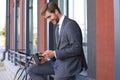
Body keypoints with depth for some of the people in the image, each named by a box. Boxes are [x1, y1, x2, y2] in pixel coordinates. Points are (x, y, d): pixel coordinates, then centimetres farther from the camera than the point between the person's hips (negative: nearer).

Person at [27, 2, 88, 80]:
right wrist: (48, 57, 2)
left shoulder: (71, 24, -15)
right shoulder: (58, 27, 15)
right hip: (59, 62, 9)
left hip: (69, 65, -9)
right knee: (32, 70, 5)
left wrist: (54, 53, -20)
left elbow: (76, 48, -22)